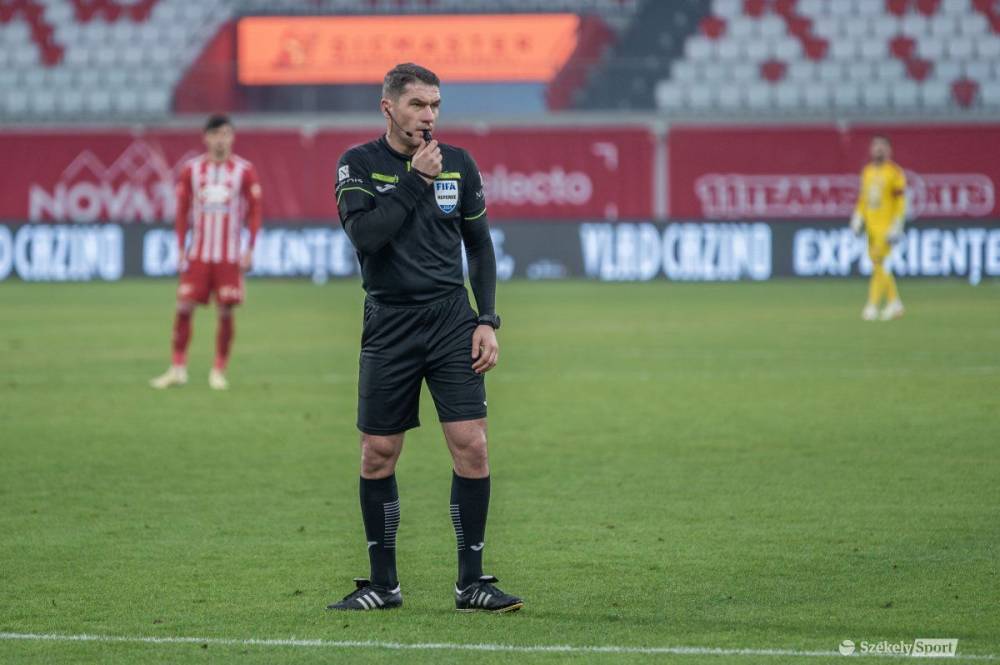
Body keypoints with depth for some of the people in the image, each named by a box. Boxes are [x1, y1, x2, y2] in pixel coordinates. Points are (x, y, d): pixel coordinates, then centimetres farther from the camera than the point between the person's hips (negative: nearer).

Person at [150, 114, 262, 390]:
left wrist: (250, 249, -5)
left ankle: (219, 371, 9)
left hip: (230, 255, -1)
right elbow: (182, 210, 8)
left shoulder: (244, 171, -1)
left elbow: (254, 211, 1)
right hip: (198, 253, 1)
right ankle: (178, 368, 3)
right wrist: (180, 248, 3)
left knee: (226, 312, -1)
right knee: (184, 307, -5)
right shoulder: (191, 170, 4)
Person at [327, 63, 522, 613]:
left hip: (451, 321, 1)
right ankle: (382, 584, 15)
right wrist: (416, 180, -16)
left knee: (471, 447, -8)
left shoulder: (458, 164, 6)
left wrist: (487, 320, 4)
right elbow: (364, 235, -18)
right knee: (378, 457, 3)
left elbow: (480, 246, 12)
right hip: (388, 328, -1)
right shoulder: (359, 164, -2)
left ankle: (471, 583, 1)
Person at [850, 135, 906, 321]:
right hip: (872, 225, 7)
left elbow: (901, 201, -9)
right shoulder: (867, 171, 13)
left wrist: (897, 226, -15)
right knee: (878, 265, 9)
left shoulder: (894, 171, -7)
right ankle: (894, 303, 19)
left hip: (887, 226, -7)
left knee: (879, 262, -13)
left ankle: (873, 305, -14)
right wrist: (858, 218, 9)